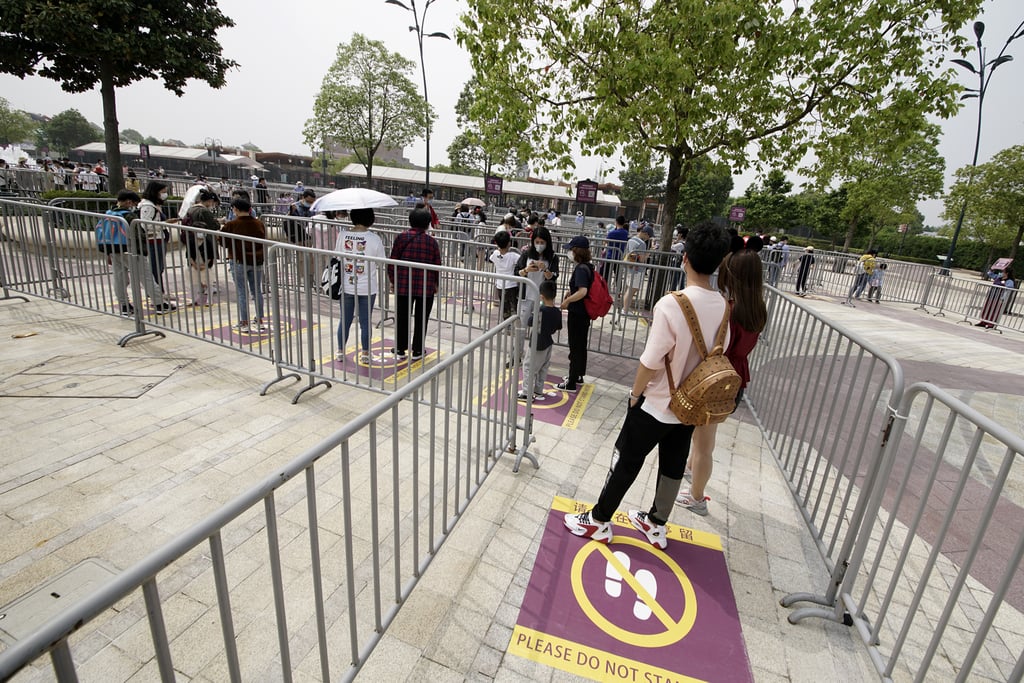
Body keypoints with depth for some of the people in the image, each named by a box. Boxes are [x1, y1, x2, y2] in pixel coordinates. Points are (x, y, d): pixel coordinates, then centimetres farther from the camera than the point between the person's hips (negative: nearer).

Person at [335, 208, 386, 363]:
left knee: (345, 320, 16)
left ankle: (340, 351, 29)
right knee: (365, 321, 11)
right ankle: (365, 354, 22)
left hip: (346, 286, 2)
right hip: (367, 288, -2)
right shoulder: (374, 238, -15)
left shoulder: (343, 235, -8)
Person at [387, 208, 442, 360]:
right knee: (421, 320, 11)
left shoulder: (401, 238, -2)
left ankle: (400, 350, 21)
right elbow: (437, 266, 1)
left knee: (402, 318, 13)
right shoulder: (432, 242, -2)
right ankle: (417, 351, 19)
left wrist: (392, 280, 13)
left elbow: (392, 262, -1)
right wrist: (435, 284, 15)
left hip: (403, 285, 1)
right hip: (426, 287, 0)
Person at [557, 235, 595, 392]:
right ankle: (578, 376, 36)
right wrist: (570, 295, 12)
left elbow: (582, 291, -33)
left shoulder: (580, 269, -21)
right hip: (584, 313, 9)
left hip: (577, 314, -9)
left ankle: (571, 383, 11)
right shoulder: (588, 267, 7)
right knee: (581, 345, 20)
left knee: (575, 348, 0)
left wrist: (566, 301, -22)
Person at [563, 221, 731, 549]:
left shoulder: (671, 303, -27)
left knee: (625, 461, 10)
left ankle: (599, 521, 28)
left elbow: (651, 361, -23)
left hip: (656, 405, -6)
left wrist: (635, 393, -6)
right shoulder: (723, 307, -5)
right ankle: (656, 524, 40)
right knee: (673, 466, 20)